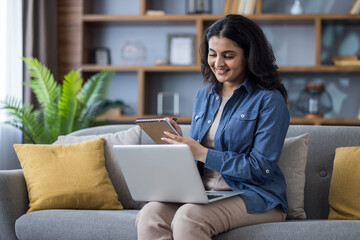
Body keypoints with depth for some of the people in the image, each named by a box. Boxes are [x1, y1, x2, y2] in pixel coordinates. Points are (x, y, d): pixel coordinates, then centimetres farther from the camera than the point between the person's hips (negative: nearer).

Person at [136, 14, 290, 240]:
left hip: (254, 197, -5)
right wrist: (180, 144, -2)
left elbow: (261, 168, -12)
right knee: (150, 215, -25)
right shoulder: (203, 97, 17)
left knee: (188, 218, -34)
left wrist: (202, 154, -16)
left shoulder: (269, 100, -4)